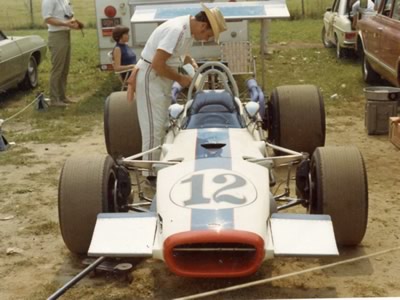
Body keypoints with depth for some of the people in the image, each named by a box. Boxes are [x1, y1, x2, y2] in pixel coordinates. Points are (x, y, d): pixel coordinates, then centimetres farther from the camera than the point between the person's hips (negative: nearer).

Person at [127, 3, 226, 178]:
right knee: (154, 127, -4)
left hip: (163, 78, 9)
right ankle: (151, 172, 5)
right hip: (151, 77, -9)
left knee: (164, 125, 12)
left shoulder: (189, 30, 3)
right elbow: (157, 64, -28)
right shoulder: (176, 30, -27)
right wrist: (180, 78, -16)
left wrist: (192, 63, 5)